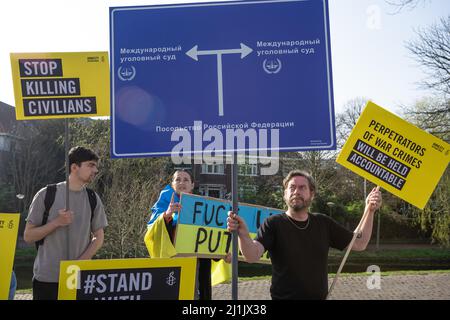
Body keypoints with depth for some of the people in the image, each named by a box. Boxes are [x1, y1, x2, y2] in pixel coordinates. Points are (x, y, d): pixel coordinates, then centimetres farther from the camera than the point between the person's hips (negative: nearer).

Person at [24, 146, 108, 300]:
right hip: (46, 278, -2)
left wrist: (80, 263, -8)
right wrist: (56, 222, -16)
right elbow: (28, 236, -2)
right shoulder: (46, 195, -5)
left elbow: (98, 237, 6)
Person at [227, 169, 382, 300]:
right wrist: (243, 235, -45)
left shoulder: (323, 223, 2)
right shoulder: (273, 224, -11)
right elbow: (252, 256, -25)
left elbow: (359, 244, 5)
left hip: (320, 297, 4)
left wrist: (369, 211, -7)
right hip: (284, 297, -4)